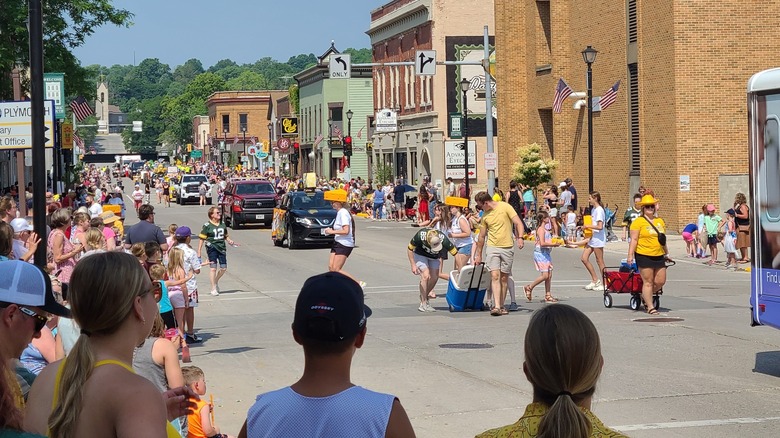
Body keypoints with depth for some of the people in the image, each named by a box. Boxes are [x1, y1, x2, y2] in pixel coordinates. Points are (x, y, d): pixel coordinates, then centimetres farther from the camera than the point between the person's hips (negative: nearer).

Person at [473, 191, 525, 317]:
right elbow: (481, 237, 16)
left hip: (507, 248, -2)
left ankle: (501, 306, 13)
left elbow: (518, 223, -7)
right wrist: (478, 255, 20)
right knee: (495, 276, -13)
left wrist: (520, 237, -24)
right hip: (492, 248, 2)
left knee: (504, 278, 4)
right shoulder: (485, 216, 8)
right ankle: (496, 307, -20)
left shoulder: (505, 207, -3)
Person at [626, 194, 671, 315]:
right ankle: (650, 307, 5)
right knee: (648, 282, -2)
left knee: (660, 281, 5)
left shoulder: (660, 221, 15)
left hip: (659, 256, 6)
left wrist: (666, 253, 26)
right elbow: (634, 239, -8)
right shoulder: (638, 222, -4)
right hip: (644, 256, -6)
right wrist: (630, 255, -14)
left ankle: (645, 296, 28)